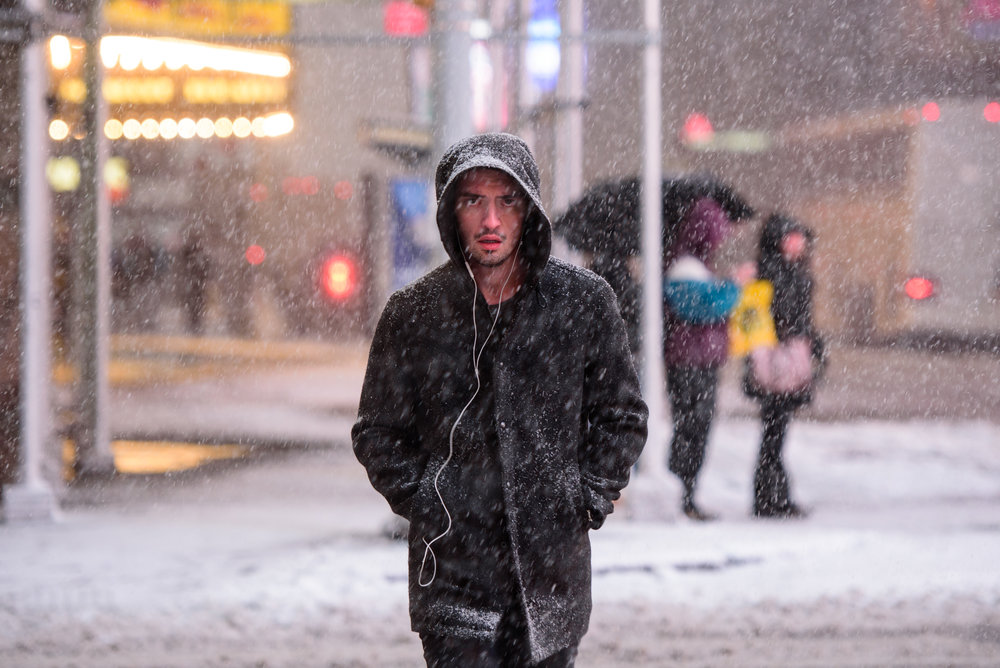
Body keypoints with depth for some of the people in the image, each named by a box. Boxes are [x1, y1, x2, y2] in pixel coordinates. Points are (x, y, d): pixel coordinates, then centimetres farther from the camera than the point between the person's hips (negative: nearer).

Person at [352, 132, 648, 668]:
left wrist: (588, 498, 2)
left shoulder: (584, 302, 1)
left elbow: (620, 416, 12)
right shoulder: (412, 315, -1)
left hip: (553, 569, 1)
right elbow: (378, 433, 10)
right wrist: (423, 501, 0)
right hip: (453, 568, -1)